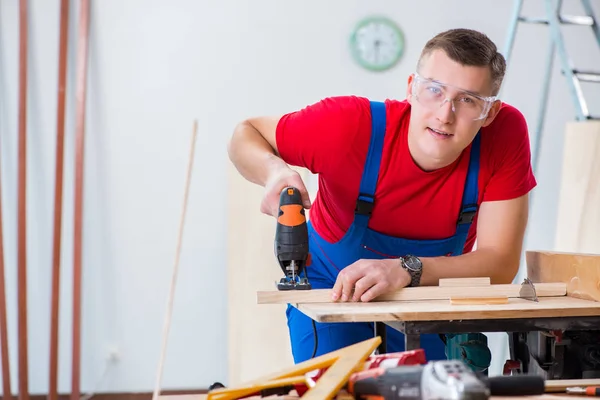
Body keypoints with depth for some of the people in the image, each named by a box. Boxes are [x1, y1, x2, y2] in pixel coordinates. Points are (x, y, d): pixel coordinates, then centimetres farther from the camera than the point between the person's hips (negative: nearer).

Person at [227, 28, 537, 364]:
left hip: (430, 297, 2)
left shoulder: (507, 132, -27)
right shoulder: (351, 125, -30)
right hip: (331, 284, -1)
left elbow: (501, 265, -26)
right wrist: (274, 171, -37)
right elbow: (246, 134, -13)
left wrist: (408, 270, -42)